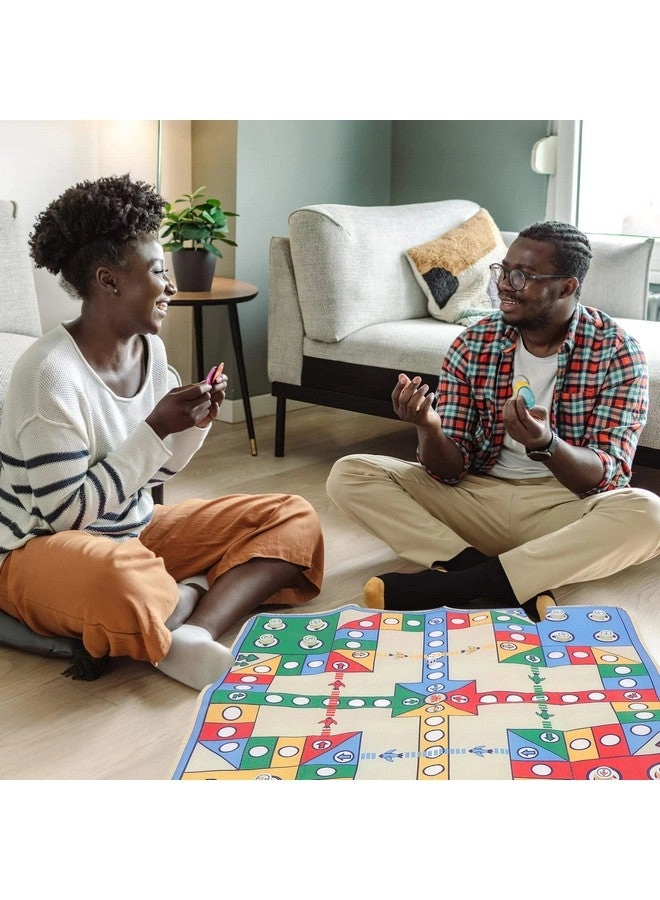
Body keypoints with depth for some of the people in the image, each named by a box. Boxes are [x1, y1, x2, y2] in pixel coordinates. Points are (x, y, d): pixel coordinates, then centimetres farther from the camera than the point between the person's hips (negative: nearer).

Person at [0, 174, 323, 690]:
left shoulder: (150, 348, 1)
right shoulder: (51, 372, -21)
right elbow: (65, 515, -22)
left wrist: (195, 424, -9)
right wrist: (155, 430, -23)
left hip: (137, 531, 9)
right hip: (44, 549, -9)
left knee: (294, 519, -2)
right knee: (121, 581, -45)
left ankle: (191, 632, -22)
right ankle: (190, 602, -10)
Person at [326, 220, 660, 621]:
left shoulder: (617, 351, -10)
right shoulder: (473, 344, -4)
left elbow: (607, 475, -17)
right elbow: (450, 469, -6)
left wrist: (544, 445, -37)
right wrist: (429, 428, -30)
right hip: (477, 496, 3)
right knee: (349, 475, -16)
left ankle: (450, 583, -29)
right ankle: (522, 589, -26)